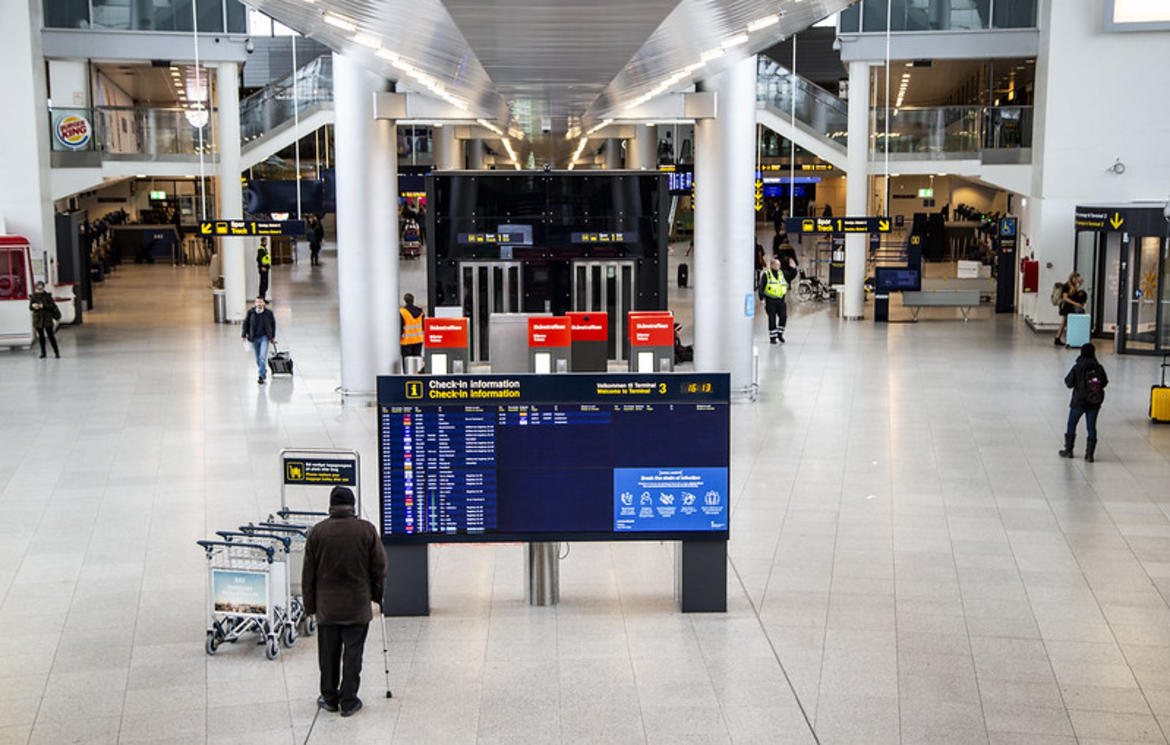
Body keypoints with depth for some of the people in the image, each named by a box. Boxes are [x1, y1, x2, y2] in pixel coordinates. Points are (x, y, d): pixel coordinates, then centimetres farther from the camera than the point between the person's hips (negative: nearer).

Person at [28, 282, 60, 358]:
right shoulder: (33, 297, 2)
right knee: (41, 336, 9)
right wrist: (33, 306, -20)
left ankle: (56, 352, -2)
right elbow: (30, 307, 3)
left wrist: (43, 306, -21)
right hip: (37, 318, 3)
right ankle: (43, 353, 17)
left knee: (50, 335, -6)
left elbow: (52, 305, -8)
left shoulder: (47, 296, -4)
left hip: (47, 318, -3)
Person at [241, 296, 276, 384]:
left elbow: (273, 324, 8)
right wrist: (244, 335, 1)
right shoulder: (251, 312, -2)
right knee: (258, 359, 11)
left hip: (264, 337, -3)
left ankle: (261, 376, -15)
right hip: (254, 338, 3)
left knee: (263, 357, -16)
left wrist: (273, 337, 10)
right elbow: (246, 323, 7)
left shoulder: (268, 313, -4)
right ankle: (264, 372, 34)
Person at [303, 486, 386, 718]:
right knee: (352, 653, 4)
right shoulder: (367, 530, -6)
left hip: (326, 606, 1)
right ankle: (349, 701, 7)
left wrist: (310, 605, 10)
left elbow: (308, 574, 1)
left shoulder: (317, 532, -4)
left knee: (328, 653, 12)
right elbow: (379, 568, 0)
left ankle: (330, 698, 21)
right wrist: (377, 595, 15)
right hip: (358, 606, -1)